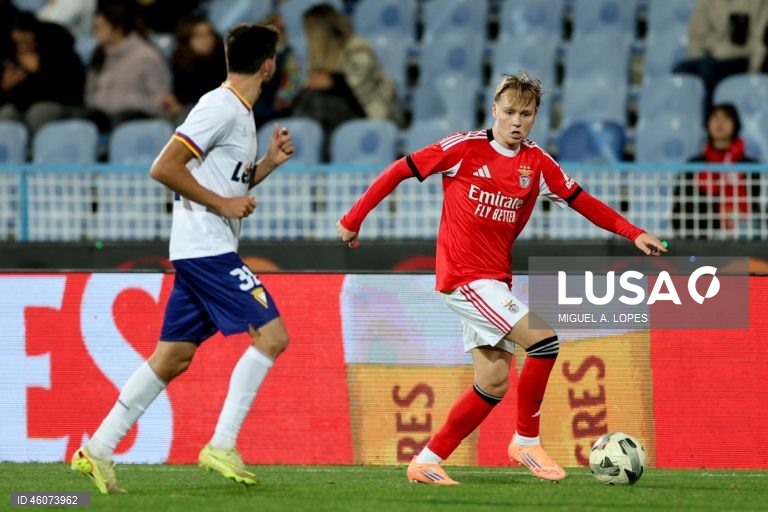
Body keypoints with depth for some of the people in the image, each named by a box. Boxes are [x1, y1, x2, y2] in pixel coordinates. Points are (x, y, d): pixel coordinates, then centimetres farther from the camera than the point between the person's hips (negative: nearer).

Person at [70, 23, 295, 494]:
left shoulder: (241, 114, 17)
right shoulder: (220, 108, -13)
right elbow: (164, 168, -18)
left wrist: (270, 162, 13)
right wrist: (222, 203, -16)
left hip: (201, 254, 10)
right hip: (209, 248, -10)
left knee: (173, 357, 9)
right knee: (272, 335, -11)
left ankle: (98, 450, 10)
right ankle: (222, 446, -12)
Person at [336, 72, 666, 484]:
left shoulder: (536, 163, 5)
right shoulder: (464, 148, -10)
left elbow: (580, 200, 9)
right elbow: (400, 171, -5)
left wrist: (633, 234, 0)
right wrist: (354, 219, -3)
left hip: (495, 281, 7)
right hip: (463, 276, -7)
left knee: (493, 382, 5)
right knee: (544, 338, -19)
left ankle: (427, 462, 15)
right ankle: (526, 442, -6)